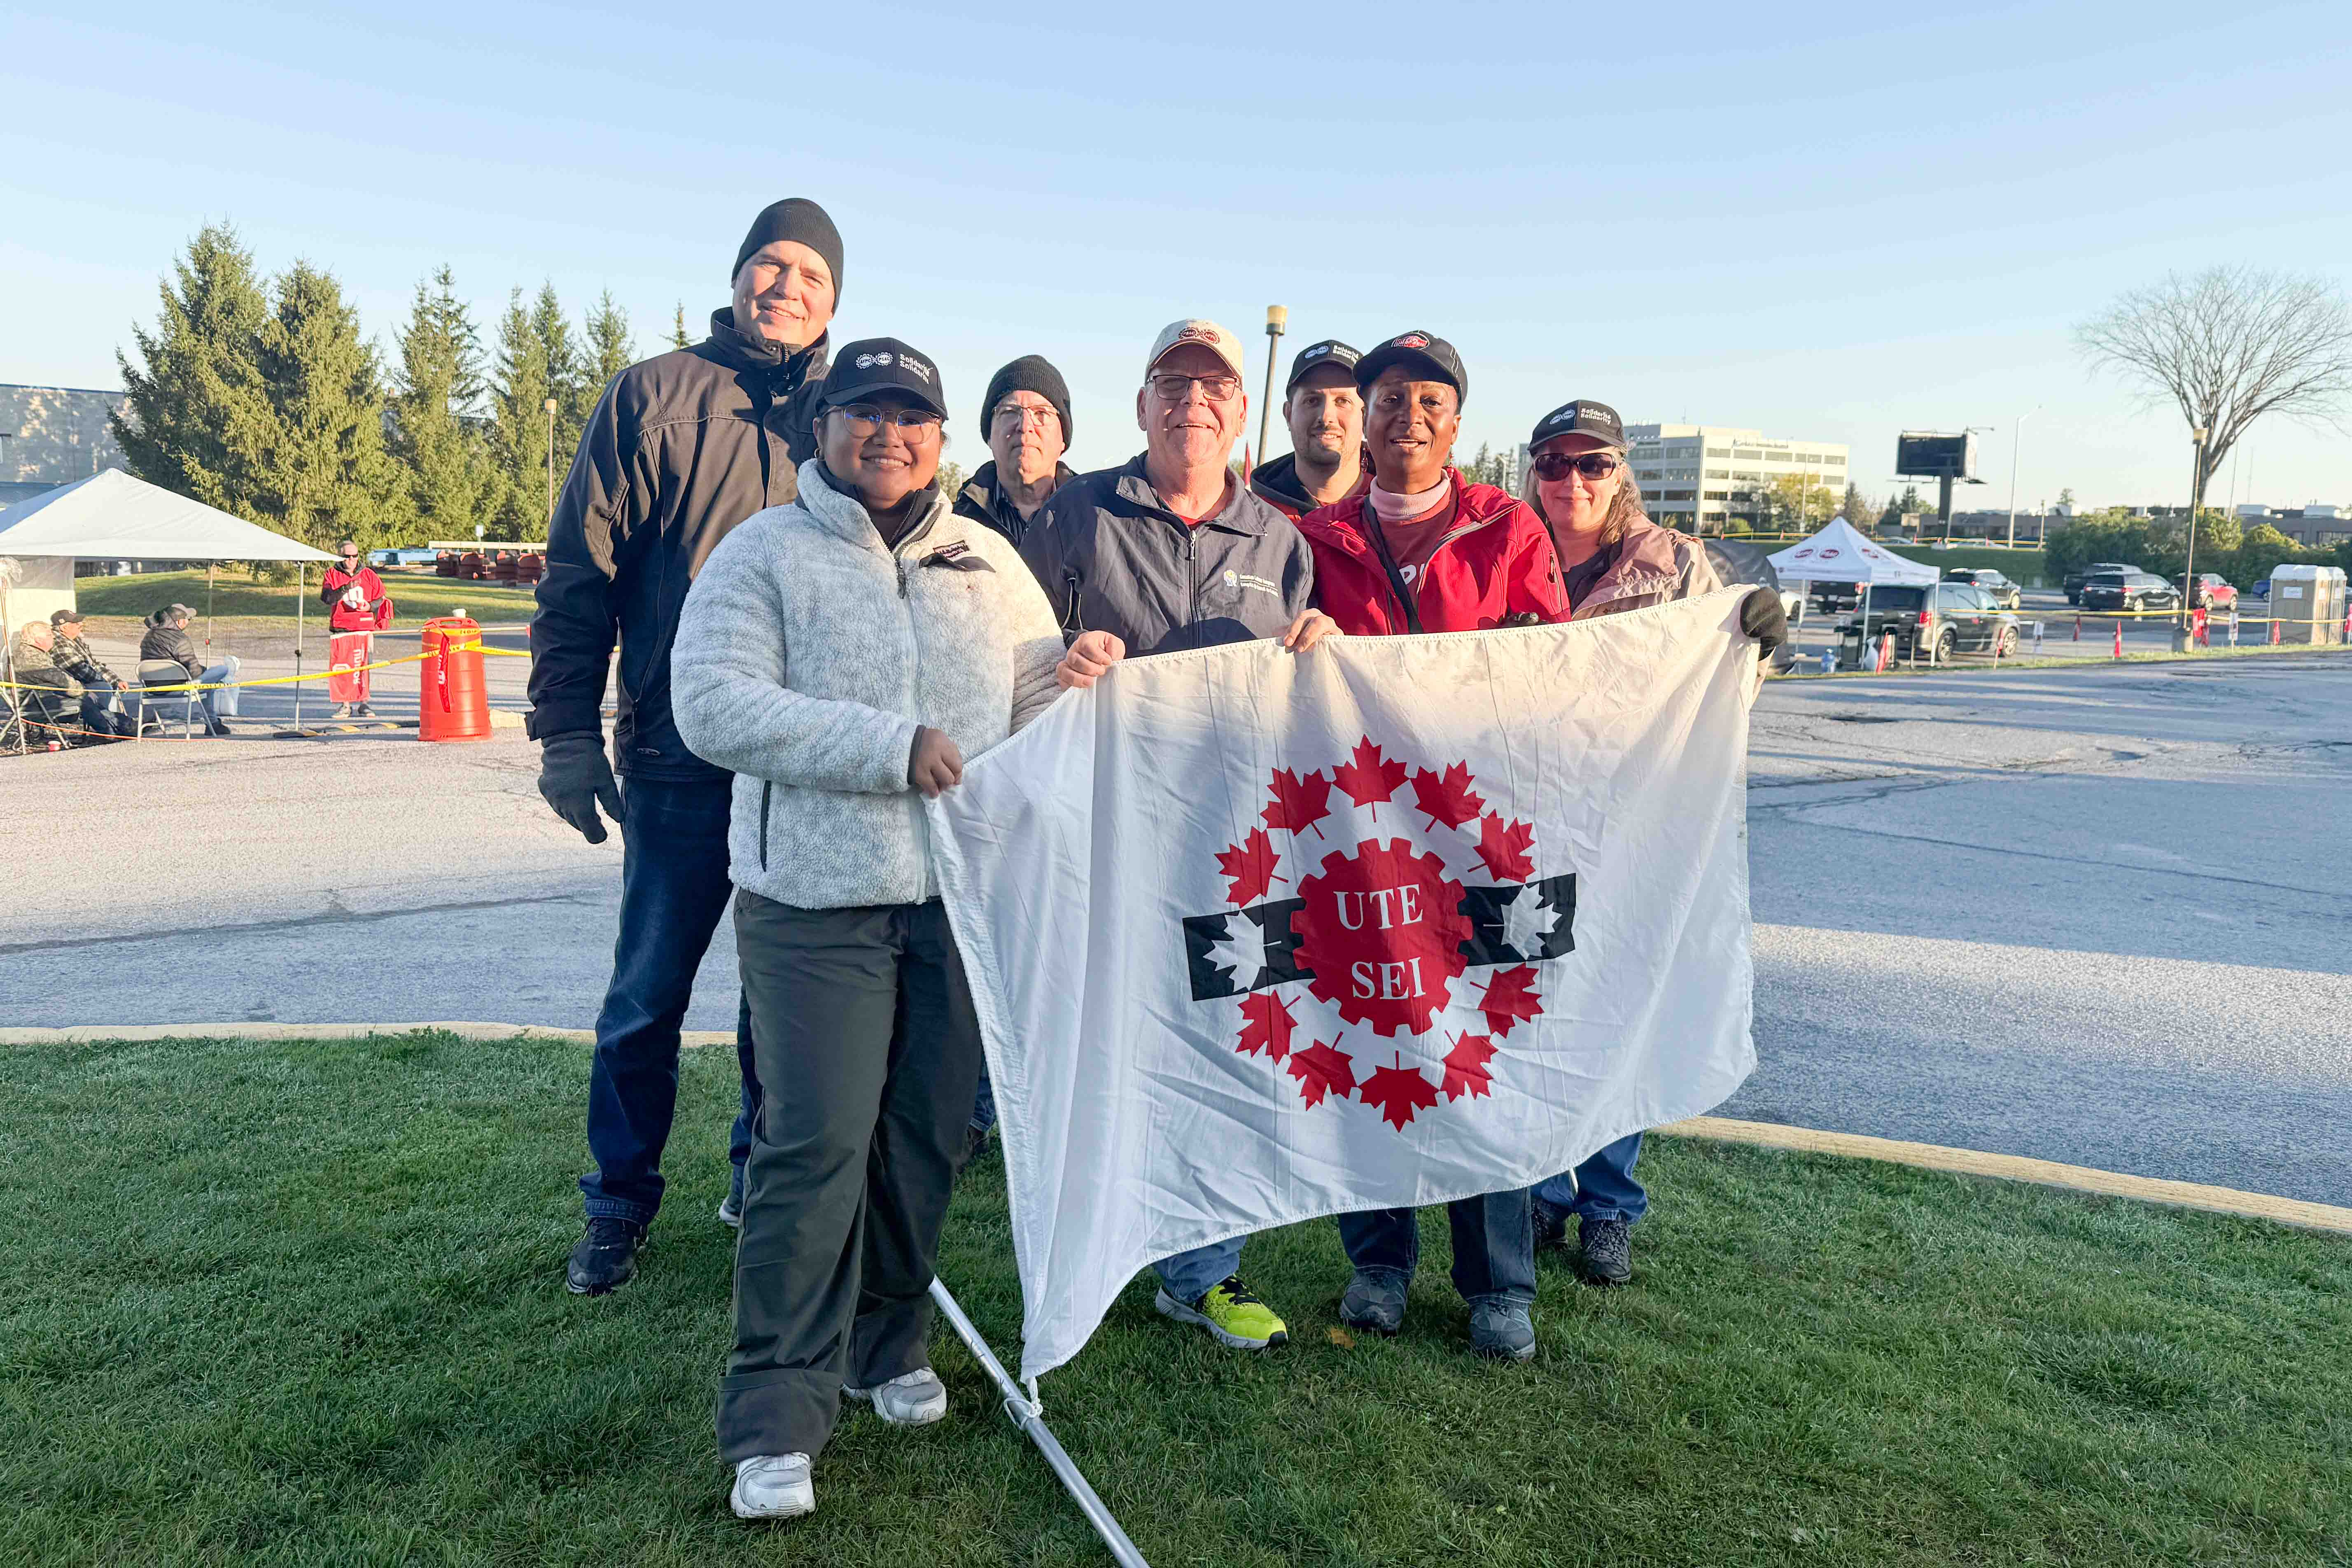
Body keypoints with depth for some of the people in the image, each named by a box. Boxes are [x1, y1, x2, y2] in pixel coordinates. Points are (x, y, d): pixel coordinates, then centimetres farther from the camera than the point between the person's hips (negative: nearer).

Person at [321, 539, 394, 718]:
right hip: (340, 628, -1)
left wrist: (370, 606, -7)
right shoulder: (332, 575, 6)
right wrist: (344, 589, -26)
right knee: (340, 668, -3)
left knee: (363, 666, -2)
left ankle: (361, 703, 7)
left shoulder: (368, 574, 10)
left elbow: (380, 599, 14)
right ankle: (344, 704, 5)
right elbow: (327, 597, -10)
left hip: (364, 628, 1)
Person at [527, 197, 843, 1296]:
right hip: (682, 758, -2)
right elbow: (578, 576, 1)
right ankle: (620, 1205, 24)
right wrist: (568, 732, -4)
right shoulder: (653, 398, 3)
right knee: (648, 997, 6)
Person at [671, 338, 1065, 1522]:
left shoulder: (990, 562, 14)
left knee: (926, 1138, 11)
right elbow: (712, 705, -13)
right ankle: (774, 1416, 6)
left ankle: (889, 1340, 32)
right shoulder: (764, 553, 0)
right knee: (817, 1146, -7)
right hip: (815, 900, -4)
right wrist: (891, 746, -17)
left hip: (960, 896, 4)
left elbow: (1043, 702, 18)